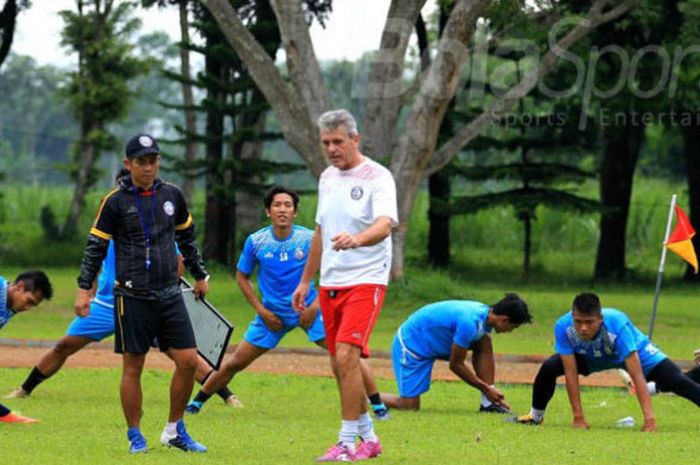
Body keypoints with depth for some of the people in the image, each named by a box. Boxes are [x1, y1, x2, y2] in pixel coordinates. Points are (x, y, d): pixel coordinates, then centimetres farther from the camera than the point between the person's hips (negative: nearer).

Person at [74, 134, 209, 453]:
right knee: (133, 366, 0)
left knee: (188, 361, -2)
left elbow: (186, 238, 22)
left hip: (170, 294, 4)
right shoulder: (115, 202, -4)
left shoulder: (172, 196, 8)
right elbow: (95, 247, -1)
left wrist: (200, 276, 27)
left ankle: (175, 430, 12)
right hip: (133, 296, -4)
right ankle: (135, 436, 11)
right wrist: (84, 289, -8)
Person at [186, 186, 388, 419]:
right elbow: (242, 277, 7)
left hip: (308, 310, -1)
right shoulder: (256, 241, -7)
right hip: (272, 314, 1)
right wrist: (261, 310, -1)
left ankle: (378, 405, -3)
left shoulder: (309, 239, -11)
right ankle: (197, 402, 20)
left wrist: (314, 307, -10)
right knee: (236, 362, 2)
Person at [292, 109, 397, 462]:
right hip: (330, 283, 8)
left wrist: (356, 239, -46)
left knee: (346, 356, -18)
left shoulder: (376, 177, -10)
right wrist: (305, 281, 23)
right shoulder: (327, 178, 12)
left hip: (365, 280, -7)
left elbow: (385, 224, -26)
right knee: (340, 365, 8)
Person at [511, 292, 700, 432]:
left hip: (634, 352, -2)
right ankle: (536, 416, 8)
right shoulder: (563, 327, -36)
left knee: (676, 381, -17)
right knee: (549, 368, -18)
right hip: (591, 357, 2)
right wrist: (578, 417, -30)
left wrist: (649, 419, -48)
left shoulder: (617, 325, -43)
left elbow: (637, 376, -44)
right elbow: (571, 373, -29)